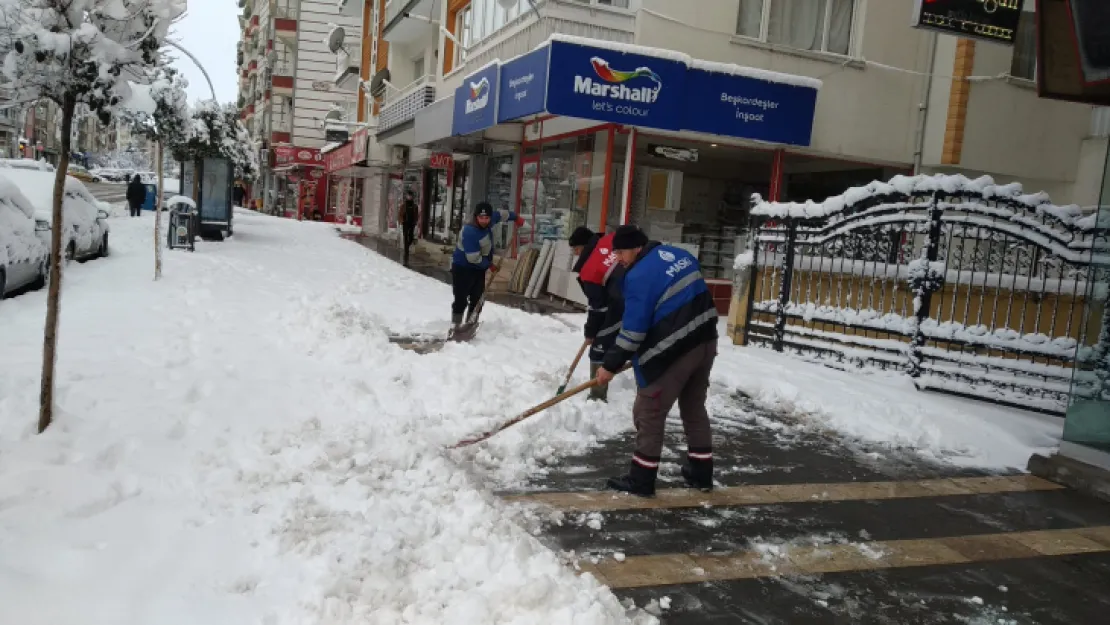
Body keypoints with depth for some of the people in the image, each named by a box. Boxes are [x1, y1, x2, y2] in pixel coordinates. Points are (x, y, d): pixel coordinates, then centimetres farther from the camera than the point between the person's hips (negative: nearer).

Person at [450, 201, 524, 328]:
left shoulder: (488, 222, -6)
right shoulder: (470, 232, -30)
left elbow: (500, 214, 18)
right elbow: (473, 258, -29)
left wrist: (515, 218, 28)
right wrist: (489, 265, -15)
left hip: (479, 267, 8)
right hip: (463, 268, -8)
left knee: (477, 299, 8)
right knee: (461, 299, -10)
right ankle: (456, 326, -4)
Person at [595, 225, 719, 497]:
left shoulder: (640, 276, -16)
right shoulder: (680, 255, 9)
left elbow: (633, 329, -17)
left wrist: (610, 365, -9)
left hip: (673, 353, -9)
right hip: (705, 341, 9)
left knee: (648, 413, 4)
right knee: (695, 408, 20)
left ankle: (641, 480, 11)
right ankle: (701, 473, 29)